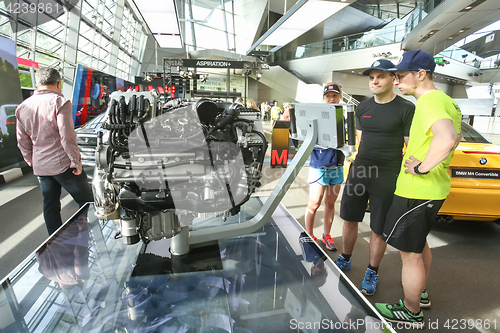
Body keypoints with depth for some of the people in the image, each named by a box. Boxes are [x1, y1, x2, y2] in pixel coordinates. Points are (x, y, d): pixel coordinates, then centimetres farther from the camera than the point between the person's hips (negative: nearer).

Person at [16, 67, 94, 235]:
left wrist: (31, 161, 23)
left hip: (40, 167, 7)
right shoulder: (59, 102, -11)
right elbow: (67, 136, -18)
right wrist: (76, 161, -12)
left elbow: (22, 141, 13)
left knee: (50, 206, 15)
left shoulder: (23, 107, 10)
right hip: (63, 164, -7)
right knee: (87, 203, 3)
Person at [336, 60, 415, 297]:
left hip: (387, 177, -5)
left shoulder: (406, 109, -6)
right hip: (358, 170, 5)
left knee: (378, 230, 6)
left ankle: (372, 272, 28)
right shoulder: (363, 107, 10)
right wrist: (358, 163, 9)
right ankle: (345, 260, 36)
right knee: (350, 219, 14)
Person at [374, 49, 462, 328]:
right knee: (419, 244, 25)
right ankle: (421, 295, 43)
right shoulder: (445, 100, 13)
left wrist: (421, 168, -26)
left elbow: (447, 139, -39)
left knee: (410, 253, 4)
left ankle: (411, 312, 21)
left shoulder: (428, 102, -20)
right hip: (436, 188, 11)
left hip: (417, 190, -11)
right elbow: (456, 136, 28)